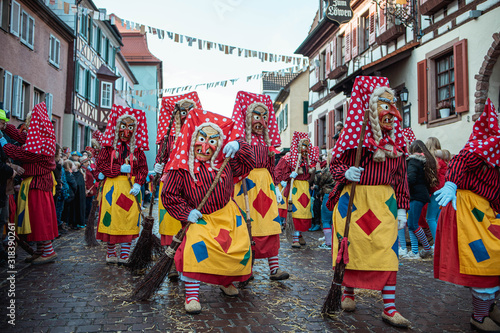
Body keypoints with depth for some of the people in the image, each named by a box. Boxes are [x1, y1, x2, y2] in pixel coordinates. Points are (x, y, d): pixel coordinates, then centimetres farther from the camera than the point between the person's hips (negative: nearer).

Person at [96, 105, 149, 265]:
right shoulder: (108, 146, 5)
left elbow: (143, 168, 5)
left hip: (131, 187, 2)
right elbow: (101, 164, -1)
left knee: (129, 220, 0)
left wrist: (138, 184, -9)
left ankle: (125, 254, 8)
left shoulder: (137, 148, 9)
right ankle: (111, 253, 14)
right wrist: (120, 169, -11)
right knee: (112, 219, 0)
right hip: (112, 186, -1)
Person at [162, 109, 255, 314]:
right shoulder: (181, 170, -8)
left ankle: (226, 281, 31)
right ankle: (191, 294, -15)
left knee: (241, 248, -1)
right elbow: (169, 195, -4)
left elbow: (247, 166, 9)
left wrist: (238, 146, -8)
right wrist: (186, 212, -14)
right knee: (196, 247, -31)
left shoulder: (225, 163, 3)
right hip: (200, 219, -4)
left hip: (228, 215, 4)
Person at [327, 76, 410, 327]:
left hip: (384, 203, 3)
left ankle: (389, 308, 10)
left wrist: (401, 207, 6)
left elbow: (401, 177, 10)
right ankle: (348, 293, 29)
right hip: (353, 200, -3)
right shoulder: (354, 135, -3)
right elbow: (335, 164, 2)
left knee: (387, 251, 0)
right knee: (352, 248, 7)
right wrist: (345, 173, -20)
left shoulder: (396, 141, 9)